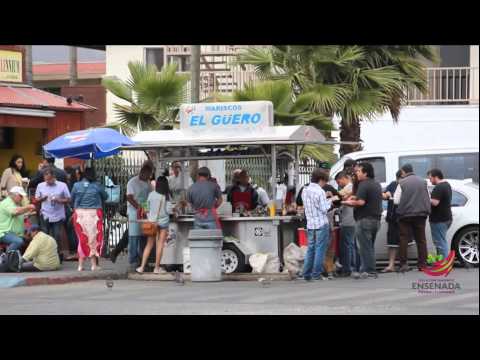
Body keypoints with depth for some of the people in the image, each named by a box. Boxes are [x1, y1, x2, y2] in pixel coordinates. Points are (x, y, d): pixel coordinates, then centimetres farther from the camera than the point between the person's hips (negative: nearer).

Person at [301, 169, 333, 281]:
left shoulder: (305, 191, 8)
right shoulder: (320, 192, -14)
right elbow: (324, 209, -15)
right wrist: (330, 201, 2)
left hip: (310, 224, 7)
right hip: (321, 224, -7)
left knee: (311, 248, 12)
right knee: (320, 249, -2)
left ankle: (307, 274, 10)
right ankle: (317, 274, -2)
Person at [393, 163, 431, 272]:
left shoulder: (402, 183, -6)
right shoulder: (423, 182, 6)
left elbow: (396, 200, -6)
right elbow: (428, 199, 10)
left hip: (405, 214, -3)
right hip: (421, 214, 3)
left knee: (404, 239, 2)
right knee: (421, 239, 8)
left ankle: (404, 263, -3)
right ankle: (422, 264, 6)